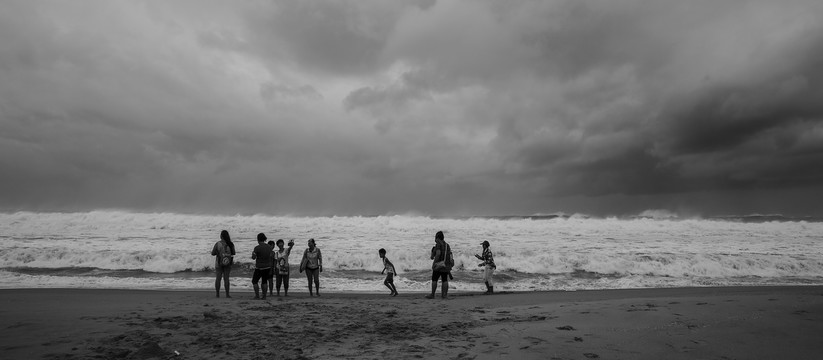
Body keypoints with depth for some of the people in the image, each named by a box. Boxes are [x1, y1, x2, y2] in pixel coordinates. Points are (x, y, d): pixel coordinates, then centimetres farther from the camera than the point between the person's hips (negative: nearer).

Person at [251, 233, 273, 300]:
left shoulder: (257, 248, -16)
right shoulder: (269, 247, 0)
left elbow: (253, 258, -9)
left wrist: (252, 253, 10)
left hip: (259, 267, -5)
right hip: (268, 267, 5)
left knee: (254, 281, 10)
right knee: (264, 281, 14)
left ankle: (257, 295, 5)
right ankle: (264, 296, 12)